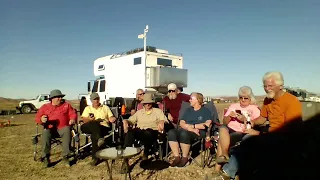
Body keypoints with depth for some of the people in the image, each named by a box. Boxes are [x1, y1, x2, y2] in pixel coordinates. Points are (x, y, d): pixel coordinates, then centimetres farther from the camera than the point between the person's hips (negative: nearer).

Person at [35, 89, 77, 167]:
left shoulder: (66, 105, 15)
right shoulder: (45, 107, 16)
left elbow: (73, 114, 9)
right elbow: (37, 117, 10)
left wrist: (72, 119, -15)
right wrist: (41, 120, -15)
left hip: (63, 127, -1)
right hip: (50, 128, 1)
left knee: (67, 131, -35)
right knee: (45, 133, -33)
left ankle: (66, 156, -29)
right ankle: (45, 157, -22)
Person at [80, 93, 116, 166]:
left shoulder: (105, 107, 20)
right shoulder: (87, 108, 21)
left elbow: (111, 117, 12)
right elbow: (84, 119, 10)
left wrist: (112, 119, -12)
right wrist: (89, 119, -13)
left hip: (104, 127, -1)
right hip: (90, 128, 2)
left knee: (94, 135, -35)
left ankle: (95, 157, -35)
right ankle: (99, 138, -53)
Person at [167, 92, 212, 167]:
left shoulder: (206, 111, 11)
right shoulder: (188, 110, 25)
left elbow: (207, 124, -7)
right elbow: (181, 123, 11)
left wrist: (192, 126, -3)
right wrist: (191, 129, -9)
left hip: (199, 132, -5)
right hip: (186, 130, 5)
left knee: (184, 133, -37)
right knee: (171, 132, -25)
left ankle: (185, 158, -19)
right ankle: (177, 157, -22)